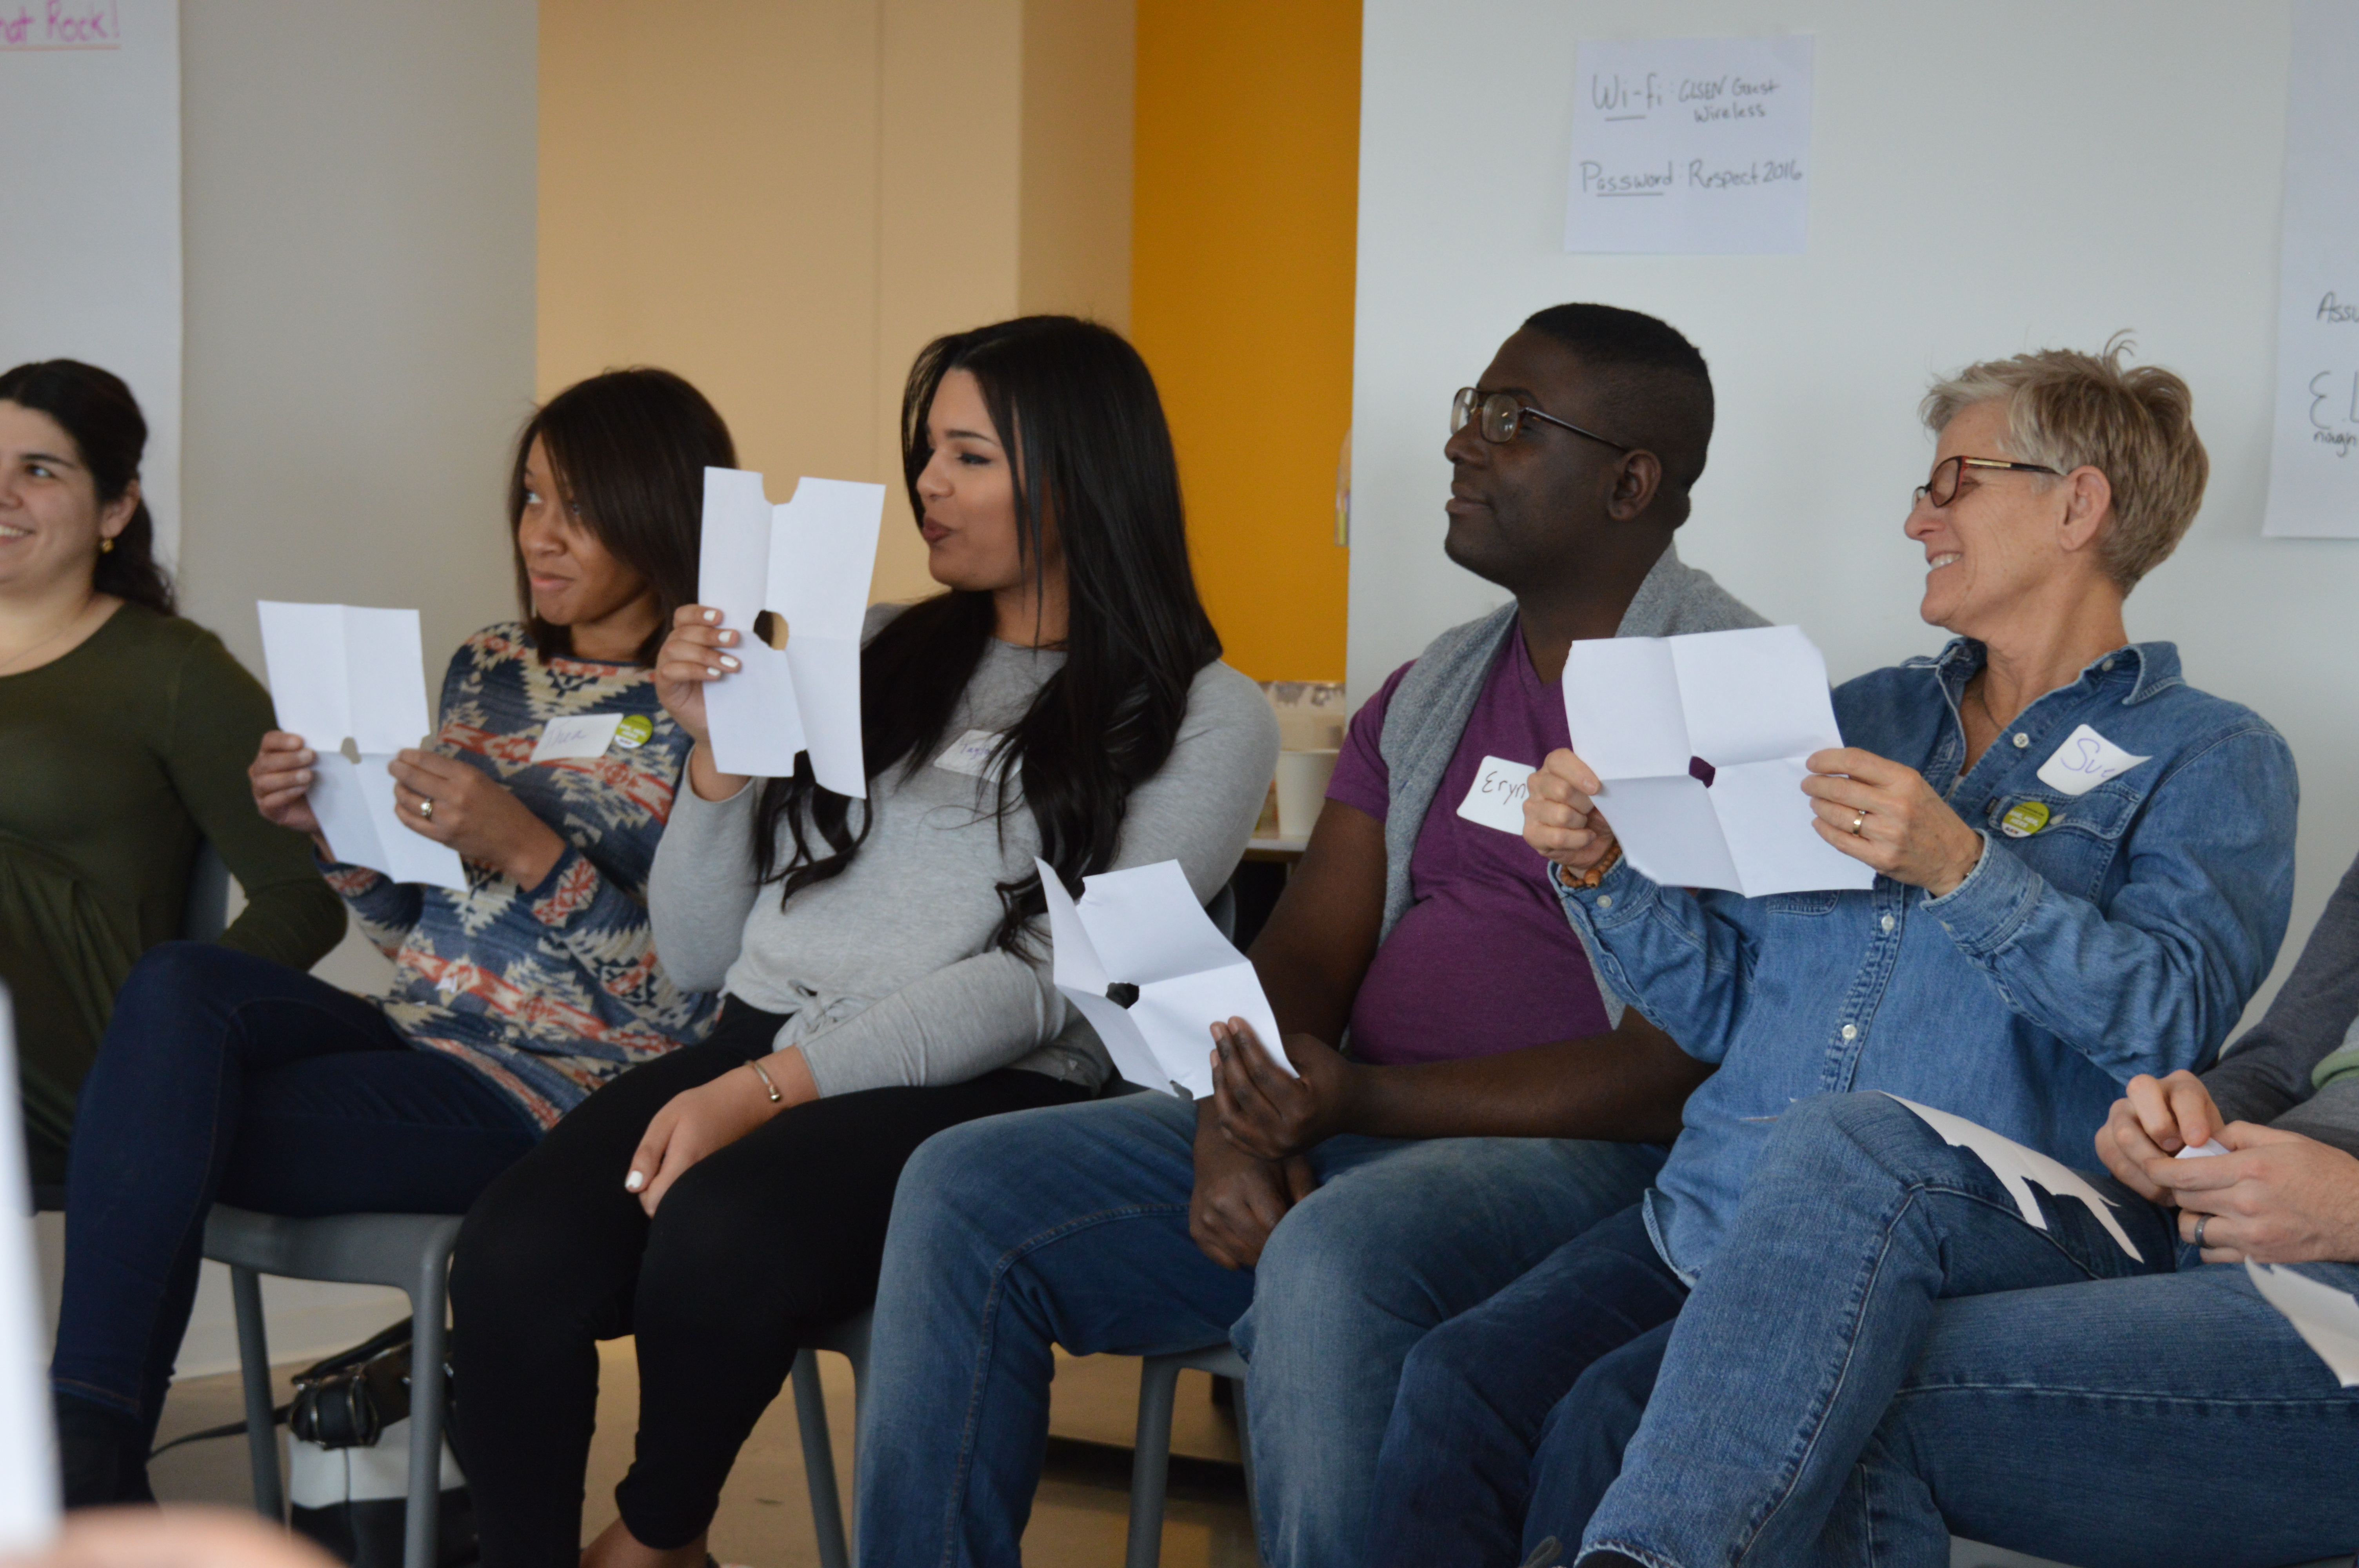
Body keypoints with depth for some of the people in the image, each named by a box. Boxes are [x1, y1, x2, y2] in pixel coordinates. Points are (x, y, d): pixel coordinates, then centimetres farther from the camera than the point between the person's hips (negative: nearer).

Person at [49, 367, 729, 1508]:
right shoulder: (488, 667, 16)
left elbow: (693, 1003, -12)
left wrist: (527, 851, -21)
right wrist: (333, 827, 1)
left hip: (556, 1087, -6)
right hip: (413, 1031, 7)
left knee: (162, 1138, -23)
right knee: (179, 982, -24)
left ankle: (95, 1453, -13)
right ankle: (87, 1433, -30)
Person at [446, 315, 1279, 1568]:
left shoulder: (1201, 718, 6)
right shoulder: (873, 655, 20)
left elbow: (1044, 980, -8)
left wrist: (777, 1086, -17)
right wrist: (717, 754, 4)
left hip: (984, 1094, -4)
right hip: (757, 1047, 4)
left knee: (717, 1239, -34)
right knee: (514, 1254, -28)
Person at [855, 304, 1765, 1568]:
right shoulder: (1434, 689, 18)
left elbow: (1677, 1070, -15)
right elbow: (1302, 953, 12)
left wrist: (1363, 1102, -22)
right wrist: (1238, 1124, -11)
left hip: (1569, 1154, -7)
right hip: (1341, 1137, 7)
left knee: (1331, 1263, -39)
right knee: (967, 1190, -8)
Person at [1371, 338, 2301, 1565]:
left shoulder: (2209, 759, 6)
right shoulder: (1864, 715, 23)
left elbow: (2172, 1015, -12)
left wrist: (1963, 869, -22)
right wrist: (1601, 871, 4)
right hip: (1704, 1222, 5)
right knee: (1458, 1383, -23)